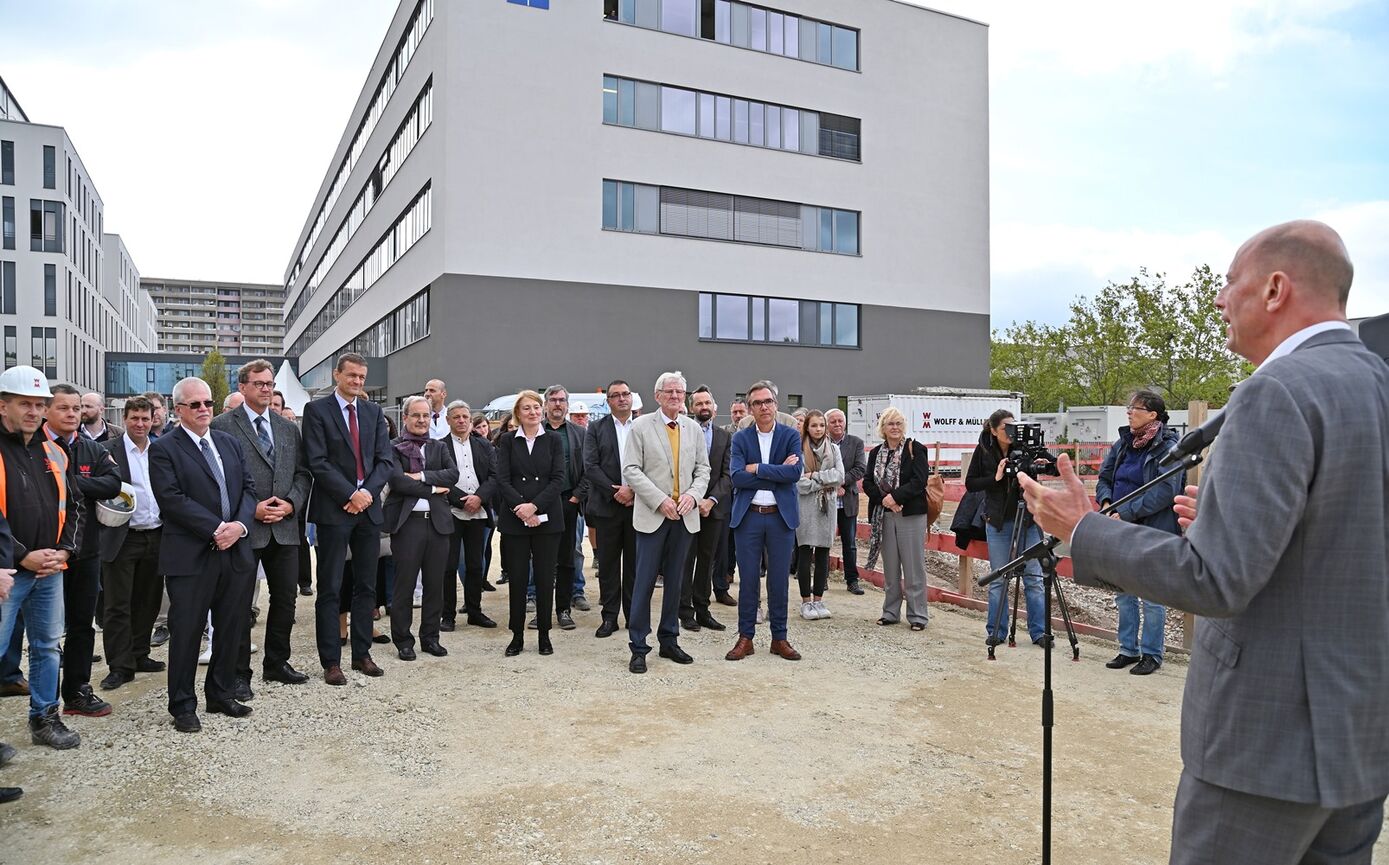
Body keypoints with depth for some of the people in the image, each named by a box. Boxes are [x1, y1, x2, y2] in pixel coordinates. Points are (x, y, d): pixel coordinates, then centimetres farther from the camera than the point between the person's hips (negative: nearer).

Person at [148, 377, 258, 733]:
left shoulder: (230, 443, 14)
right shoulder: (164, 449, -3)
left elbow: (249, 487, 9)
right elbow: (172, 499, -13)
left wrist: (240, 524, -9)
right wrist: (217, 528, -18)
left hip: (236, 553, 5)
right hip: (190, 556, -5)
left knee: (230, 629, 12)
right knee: (186, 632, 4)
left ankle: (222, 695, 27)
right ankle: (182, 706, 17)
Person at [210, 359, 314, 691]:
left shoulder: (288, 428, 13)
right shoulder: (222, 425, -2)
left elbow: (303, 473, 11)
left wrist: (290, 504, -6)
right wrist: (251, 509, -14)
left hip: (285, 527, 5)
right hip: (244, 527, -5)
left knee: (286, 598, 12)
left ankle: (276, 663, 27)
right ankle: (239, 672, 14)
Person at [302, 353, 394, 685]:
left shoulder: (373, 412, 12)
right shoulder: (316, 410, -2)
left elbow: (385, 459, 6)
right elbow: (318, 462, -10)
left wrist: (367, 491, -10)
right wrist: (350, 494, -15)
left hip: (369, 507, 5)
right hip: (334, 509, -5)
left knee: (366, 586, 10)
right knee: (330, 589, 1)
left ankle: (362, 653, 21)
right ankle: (331, 661, 9)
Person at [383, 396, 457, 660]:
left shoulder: (440, 447, 14)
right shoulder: (393, 447, 1)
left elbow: (453, 474, -3)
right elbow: (397, 480, -14)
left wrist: (421, 476, -13)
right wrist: (432, 489, -9)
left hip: (437, 520, 4)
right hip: (407, 521, -4)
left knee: (435, 583, 9)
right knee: (404, 584, 3)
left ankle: (430, 637, 22)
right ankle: (403, 640, 15)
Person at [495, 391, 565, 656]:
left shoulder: (553, 440, 5)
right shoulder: (507, 440, 5)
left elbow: (559, 478, -3)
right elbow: (503, 480, -2)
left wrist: (535, 505, -14)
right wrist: (521, 508, -14)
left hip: (546, 518, 0)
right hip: (514, 518, 0)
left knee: (545, 578, 3)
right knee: (517, 578, 3)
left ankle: (544, 634, 15)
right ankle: (517, 635, 15)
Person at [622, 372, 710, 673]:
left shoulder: (694, 428, 11)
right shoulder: (641, 426, -1)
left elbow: (703, 468, 11)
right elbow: (631, 470, -7)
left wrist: (693, 495, -8)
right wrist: (660, 500, -15)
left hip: (685, 515, 4)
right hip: (652, 514, -4)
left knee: (674, 581, 11)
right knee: (645, 581, -3)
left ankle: (669, 641, 22)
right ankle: (638, 647, 6)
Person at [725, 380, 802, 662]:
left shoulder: (791, 436, 2)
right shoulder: (740, 438, 2)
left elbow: (795, 472, -14)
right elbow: (737, 477, -11)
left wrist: (757, 468, -13)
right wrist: (778, 473, -13)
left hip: (781, 515, 0)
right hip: (749, 516, 0)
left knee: (779, 580, 7)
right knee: (749, 580, 5)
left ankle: (779, 638, 19)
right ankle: (745, 637, 16)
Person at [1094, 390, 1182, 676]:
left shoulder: (1168, 447, -12)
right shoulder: (1123, 443, 8)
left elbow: (1165, 492, -20)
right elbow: (1104, 478, 13)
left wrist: (1126, 513, -22)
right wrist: (1106, 502, -7)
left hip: (1153, 533, -7)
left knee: (1152, 598, 3)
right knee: (1124, 595, 14)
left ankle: (1151, 654, 15)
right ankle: (1128, 649, 25)